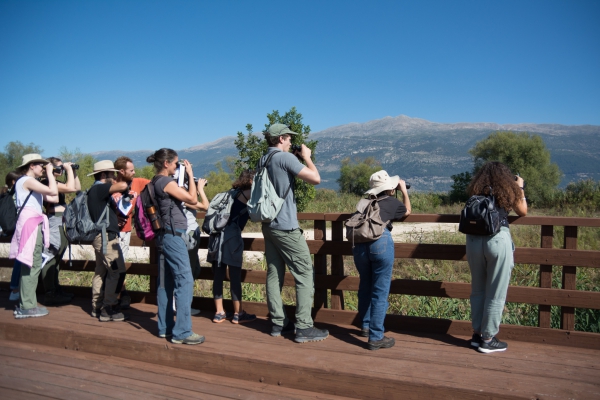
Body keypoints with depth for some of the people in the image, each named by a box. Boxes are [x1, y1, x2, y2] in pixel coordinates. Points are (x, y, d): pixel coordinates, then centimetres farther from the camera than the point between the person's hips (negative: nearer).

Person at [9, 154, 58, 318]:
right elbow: (53, 191, -22)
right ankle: (27, 307, -4)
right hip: (30, 223, -10)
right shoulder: (27, 180, -9)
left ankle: (25, 304, 19)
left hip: (34, 223, 10)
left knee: (30, 265, 12)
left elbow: (54, 199, 12)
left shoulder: (32, 183, 19)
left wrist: (51, 175, 13)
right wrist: (50, 173, -8)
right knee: (31, 265, -8)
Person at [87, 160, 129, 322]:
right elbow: (123, 186, -28)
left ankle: (97, 307, 19)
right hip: (106, 236, -11)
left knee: (101, 271, 13)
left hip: (100, 236, 11)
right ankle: (109, 310, -6)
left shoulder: (96, 190, 17)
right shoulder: (100, 188, -14)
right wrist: (113, 183, -7)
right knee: (116, 271, -9)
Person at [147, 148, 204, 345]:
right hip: (173, 236, -10)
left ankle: (165, 327, 20)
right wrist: (190, 174, -7)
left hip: (164, 236, 10)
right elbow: (192, 199, -15)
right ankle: (182, 332, -6)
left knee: (166, 283, 12)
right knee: (185, 281, -8)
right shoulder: (167, 182, -14)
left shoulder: (155, 182, 14)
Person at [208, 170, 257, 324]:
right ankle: (238, 314, 7)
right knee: (235, 277, -1)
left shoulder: (233, 193, 21)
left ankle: (219, 313, 15)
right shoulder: (248, 193, 0)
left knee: (218, 276, 8)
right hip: (231, 237, -8)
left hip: (218, 235, 8)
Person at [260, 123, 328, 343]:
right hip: (286, 226, -9)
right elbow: (315, 178, -15)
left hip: (268, 224, 9)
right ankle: (303, 327, -2)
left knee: (274, 273, 10)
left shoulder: (263, 160, 13)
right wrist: (307, 157, -2)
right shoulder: (285, 158, -13)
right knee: (305, 273, -3)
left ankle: (278, 323, 17)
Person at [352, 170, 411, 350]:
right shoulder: (392, 202, 14)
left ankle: (365, 326, 36)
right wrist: (404, 191, 46)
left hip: (359, 245, 5)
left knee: (365, 286, 22)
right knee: (380, 291, 2)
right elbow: (407, 211, 34)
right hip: (381, 243, -5)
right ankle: (376, 337, 4)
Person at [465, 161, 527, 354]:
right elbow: (522, 212, 15)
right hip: (498, 241, -4)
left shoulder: (475, 190, 11)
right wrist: (520, 188, 26)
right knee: (495, 294, 5)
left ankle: (477, 334, 24)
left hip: (474, 240, 4)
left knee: (478, 290, 16)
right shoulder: (508, 188, 3)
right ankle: (488, 340, 12)